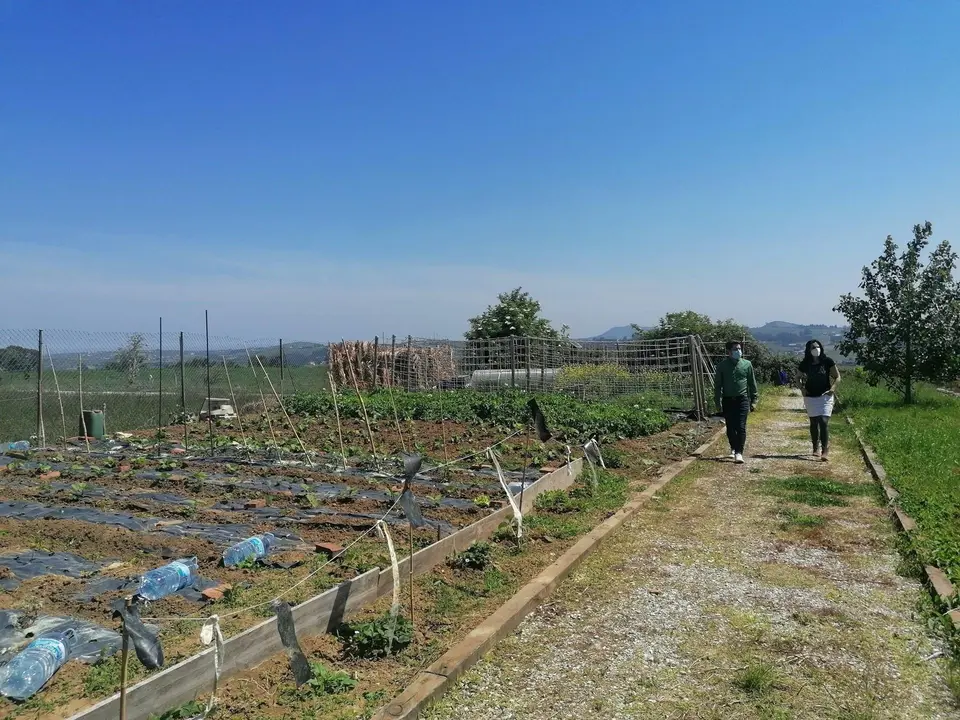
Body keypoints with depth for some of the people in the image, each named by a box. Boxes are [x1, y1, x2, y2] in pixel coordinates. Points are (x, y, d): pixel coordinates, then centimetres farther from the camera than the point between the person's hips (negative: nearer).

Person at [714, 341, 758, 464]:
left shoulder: (747, 364, 5)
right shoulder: (722, 365, 2)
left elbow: (752, 384, 10)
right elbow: (717, 385, 5)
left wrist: (753, 401, 6)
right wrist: (718, 402, 0)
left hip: (742, 399, -1)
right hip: (728, 400, 1)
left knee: (741, 427, -9)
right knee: (730, 428, 8)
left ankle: (739, 453, -7)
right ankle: (733, 448, 30)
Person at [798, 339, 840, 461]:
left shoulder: (827, 361, -4)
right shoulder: (805, 364, 0)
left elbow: (837, 377, 2)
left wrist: (833, 388, -14)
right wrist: (802, 388, -3)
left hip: (825, 396, -2)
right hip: (810, 397, 2)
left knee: (824, 422, -13)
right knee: (814, 423, 11)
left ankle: (825, 451, -14)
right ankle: (816, 448, 24)